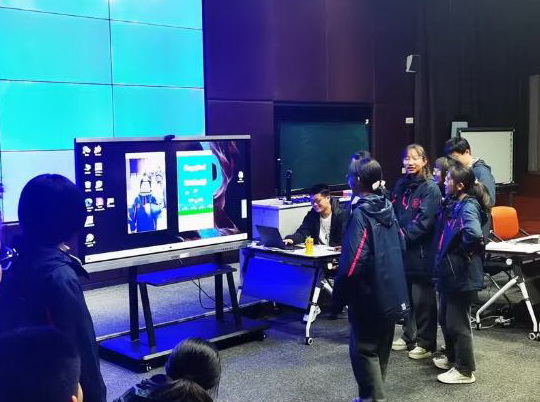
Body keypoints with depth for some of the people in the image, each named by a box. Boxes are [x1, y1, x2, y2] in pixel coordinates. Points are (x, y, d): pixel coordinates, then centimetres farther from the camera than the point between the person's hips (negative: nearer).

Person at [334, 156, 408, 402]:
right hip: (390, 291, 9)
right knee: (380, 348, 18)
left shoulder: (360, 215, -20)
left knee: (363, 349, 2)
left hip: (368, 295, -9)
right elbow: (400, 246, 17)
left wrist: (340, 294, -12)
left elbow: (352, 263, -25)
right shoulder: (387, 208, 6)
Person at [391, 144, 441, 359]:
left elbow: (424, 221, -16)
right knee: (405, 295, 15)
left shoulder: (431, 188, -9)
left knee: (423, 299, 2)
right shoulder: (400, 185, 11)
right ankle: (408, 336, 30)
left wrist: (405, 234, -18)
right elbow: (393, 213, 13)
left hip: (421, 252, -6)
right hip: (402, 250, 6)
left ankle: (425, 343, 13)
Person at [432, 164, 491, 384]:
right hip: (449, 272, 9)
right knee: (445, 318, 22)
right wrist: (443, 258, 8)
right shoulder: (455, 204, 8)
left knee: (457, 323, 3)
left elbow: (474, 233, -38)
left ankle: (464, 371, 16)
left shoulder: (468, 206, -20)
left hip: (462, 274, -9)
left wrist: (465, 251, -22)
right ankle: (452, 357, 39)